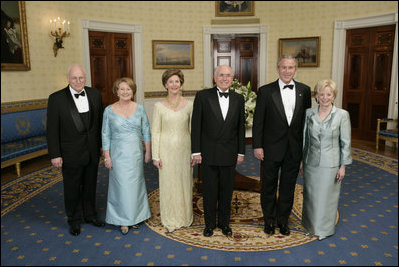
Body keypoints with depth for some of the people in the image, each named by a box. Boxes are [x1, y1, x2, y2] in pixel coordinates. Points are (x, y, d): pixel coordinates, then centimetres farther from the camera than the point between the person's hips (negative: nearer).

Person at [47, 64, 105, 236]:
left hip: (92, 151, 3)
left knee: (90, 185, 18)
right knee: (72, 188, 12)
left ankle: (90, 214, 38)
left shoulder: (95, 94, 0)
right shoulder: (56, 98, -11)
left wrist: (102, 145, 8)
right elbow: (52, 129, -9)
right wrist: (55, 154, -11)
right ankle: (74, 220, 32)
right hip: (71, 154, -3)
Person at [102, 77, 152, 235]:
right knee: (121, 185, 4)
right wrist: (107, 156, -5)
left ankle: (135, 216, 29)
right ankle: (124, 220, 20)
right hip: (118, 154, -2)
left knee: (136, 184, 11)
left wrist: (148, 151, 1)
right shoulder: (109, 110, -4)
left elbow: (146, 131, 4)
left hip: (136, 153, 2)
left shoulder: (139, 108, 0)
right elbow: (106, 135, -1)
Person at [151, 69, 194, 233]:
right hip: (166, 150, -1)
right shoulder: (159, 106, -3)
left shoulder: (189, 105, 0)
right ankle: (170, 220, 25)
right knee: (168, 184, 7)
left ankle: (184, 217, 31)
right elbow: (155, 132, -2)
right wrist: (155, 156, -6)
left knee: (184, 183, 11)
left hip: (184, 149, 1)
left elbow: (192, 130, 4)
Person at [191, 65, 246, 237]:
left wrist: (241, 152, 5)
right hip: (208, 153, -2)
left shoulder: (238, 99, 5)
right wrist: (196, 151, -8)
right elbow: (196, 126, -5)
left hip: (229, 154, 2)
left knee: (227, 190, 13)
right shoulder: (203, 96, -4)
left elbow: (241, 127, 7)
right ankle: (210, 223, 27)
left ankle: (224, 223, 31)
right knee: (209, 191, 9)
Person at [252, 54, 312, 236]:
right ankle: (269, 220, 32)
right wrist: (257, 146, -9)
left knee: (288, 187, 15)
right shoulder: (265, 91, -6)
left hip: (294, 150, 3)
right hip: (271, 149, -2)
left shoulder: (304, 90, 3)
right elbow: (258, 121, -6)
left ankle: (283, 220, 33)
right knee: (269, 186, 12)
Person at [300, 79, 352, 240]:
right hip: (311, 162, 3)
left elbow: (345, 142, -4)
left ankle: (324, 229, 28)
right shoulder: (309, 114, 0)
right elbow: (304, 139, 7)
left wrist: (343, 166, -5)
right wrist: (301, 161, 8)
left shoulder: (342, 115, -7)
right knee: (310, 196, 14)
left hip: (330, 164, -2)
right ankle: (310, 225, 34)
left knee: (327, 197, 8)